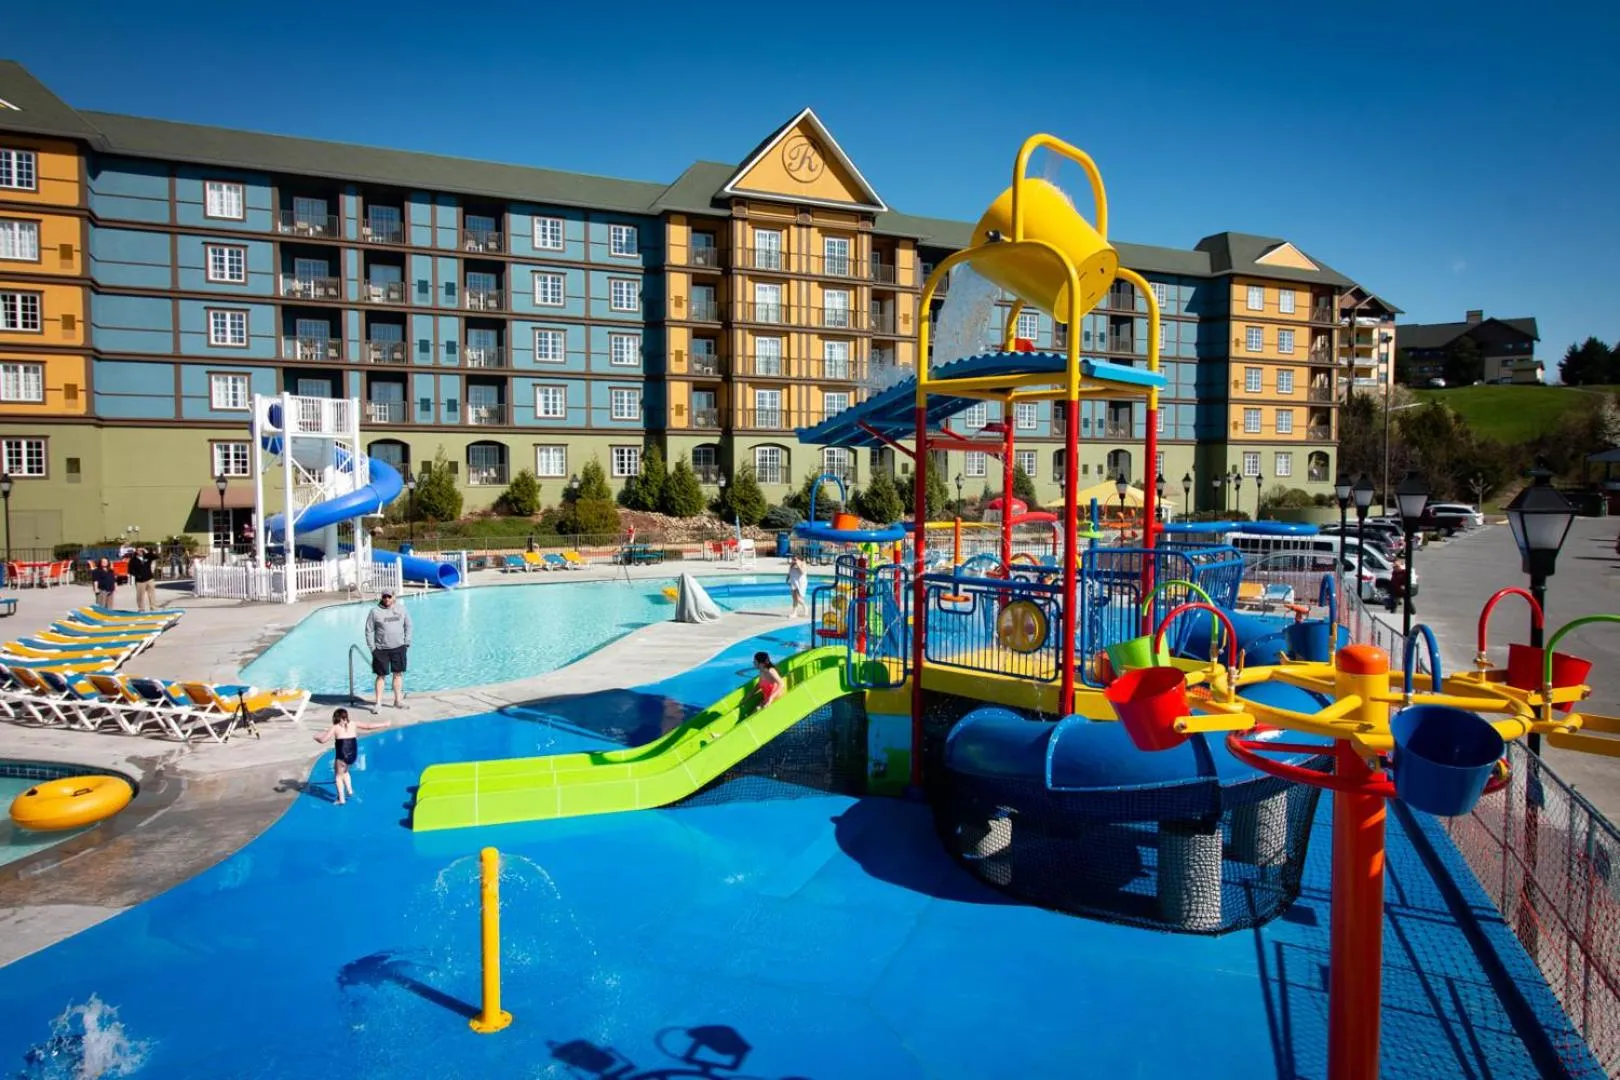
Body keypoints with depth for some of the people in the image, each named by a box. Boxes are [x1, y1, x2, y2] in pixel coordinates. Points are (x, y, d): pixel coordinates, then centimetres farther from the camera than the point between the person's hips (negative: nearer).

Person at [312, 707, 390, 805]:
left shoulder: (335, 728, -1)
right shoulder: (353, 724, 9)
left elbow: (323, 740, -9)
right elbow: (368, 727, 17)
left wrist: (317, 737, 14)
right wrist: (384, 725, 27)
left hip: (342, 756, -5)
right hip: (353, 755, 5)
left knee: (339, 776, 11)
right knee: (344, 771, 31)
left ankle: (341, 799, 7)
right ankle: (349, 790, 25)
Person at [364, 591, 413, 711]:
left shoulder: (401, 609, 3)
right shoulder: (375, 612, -4)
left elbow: (408, 626, 11)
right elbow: (369, 631, -1)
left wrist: (407, 642, 4)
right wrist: (372, 648, -6)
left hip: (399, 648, 2)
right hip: (381, 649, -2)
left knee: (398, 674, 9)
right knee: (381, 676, 2)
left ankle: (398, 700, 19)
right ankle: (378, 702, 9)